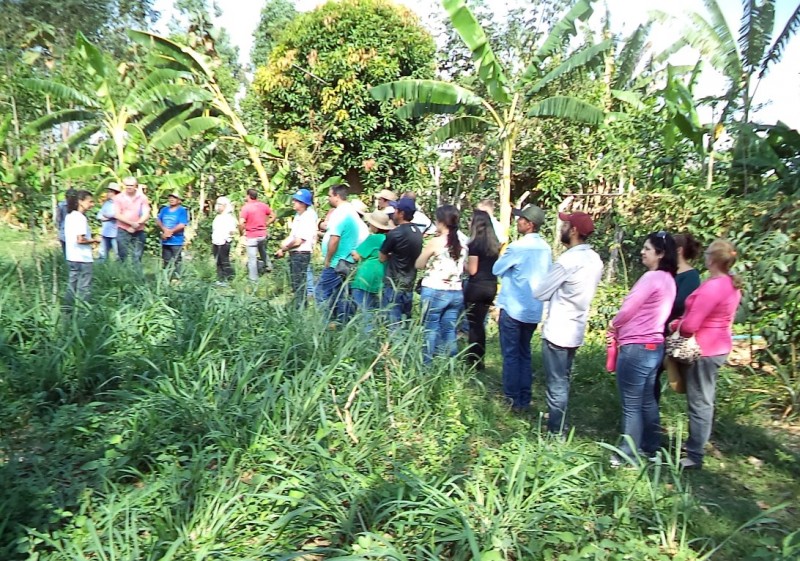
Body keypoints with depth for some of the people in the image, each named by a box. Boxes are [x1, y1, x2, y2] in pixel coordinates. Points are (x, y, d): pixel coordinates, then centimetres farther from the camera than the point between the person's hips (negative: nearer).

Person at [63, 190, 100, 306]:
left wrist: (90, 239, 12)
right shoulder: (80, 218, -17)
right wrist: (94, 240, -8)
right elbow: (80, 240, -22)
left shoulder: (70, 216, 11)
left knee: (72, 286, 15)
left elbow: (74, 237, 15)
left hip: (71, 258, 9)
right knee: (84, 289, 0)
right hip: (82, 259, -9)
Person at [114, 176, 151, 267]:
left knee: (137, 257, 0)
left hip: (138, 231, 0)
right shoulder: (118, 198, 2)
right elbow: (117, 215, -6)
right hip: (123, 231, 0)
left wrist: (137, 224, -17)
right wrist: (131, 223, -16)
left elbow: (146, 215, -3)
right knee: (123, 256, 2)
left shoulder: (142, 197, 2)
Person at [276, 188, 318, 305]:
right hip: (294, 253, 10)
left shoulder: (308, 218, -17)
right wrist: (285, 244, 2)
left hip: (301, 254, -10)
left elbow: (299, 241, -20)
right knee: (295, 284, 17)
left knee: (299, 284, -6)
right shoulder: (298, 216, 13)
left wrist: (283, 249, -8)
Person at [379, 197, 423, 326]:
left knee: (392, 324, -3)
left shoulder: (395, 234, -16)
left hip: (394, 285, -7)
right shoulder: (418, 232, 5)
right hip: (409, 285, 7)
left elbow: (382, 258, -6)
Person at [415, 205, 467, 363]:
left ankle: (427, 364, 8)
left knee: (431, 330, 4)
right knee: (449, 332, 10)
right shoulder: (462, 244, 5)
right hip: (456, 293, 5)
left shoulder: (436, 242, -10)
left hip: (435, 292, -5)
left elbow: (419, 265, 1)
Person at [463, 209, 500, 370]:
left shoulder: (474, 243, -13)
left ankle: (474, 360, 8)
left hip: (476, 287, -7)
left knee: (474, 324, 3)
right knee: (480, 323, 16)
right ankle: (479, 358, 23)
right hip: (491, 287, 7)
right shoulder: (495, 242, 8)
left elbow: (472, 270, -13)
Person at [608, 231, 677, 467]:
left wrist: (613, 325, 3)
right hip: (653, 346, 10)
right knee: (647, 401, 21)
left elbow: (628, 309, -16)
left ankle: (628, 455, 13)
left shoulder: (651, 277, -19)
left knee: (631, 405, 2)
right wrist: (621, 327, 6)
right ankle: (651, 447, 33)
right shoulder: (668, 279, 11)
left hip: (636, 348, -10)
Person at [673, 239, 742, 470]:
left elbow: (690, 326, -26)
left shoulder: (711, 287, -25)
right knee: (704, 401, 20)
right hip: (718, 346, 10)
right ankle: (696, 444, 34)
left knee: (699, 403, -1)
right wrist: (681, 322, 4)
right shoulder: (731, 285, 5)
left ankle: (694, 456, 9)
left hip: (704, 350, -10)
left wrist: (675, 325, -5)